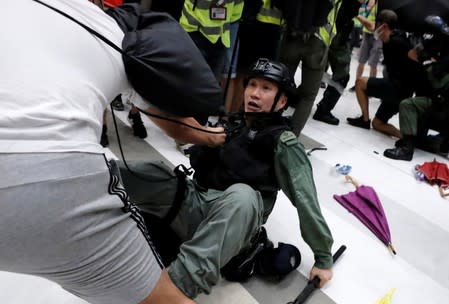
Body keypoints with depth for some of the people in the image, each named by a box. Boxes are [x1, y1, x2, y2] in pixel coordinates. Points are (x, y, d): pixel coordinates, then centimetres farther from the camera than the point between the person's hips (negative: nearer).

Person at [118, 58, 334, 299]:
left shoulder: (283, 143, -4)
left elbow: (306, 200, -6)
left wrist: (323, 257, -5)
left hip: (233, 224, -5)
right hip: (192, 205, 5)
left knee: (242, 195, -38)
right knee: (152, 172, -20)